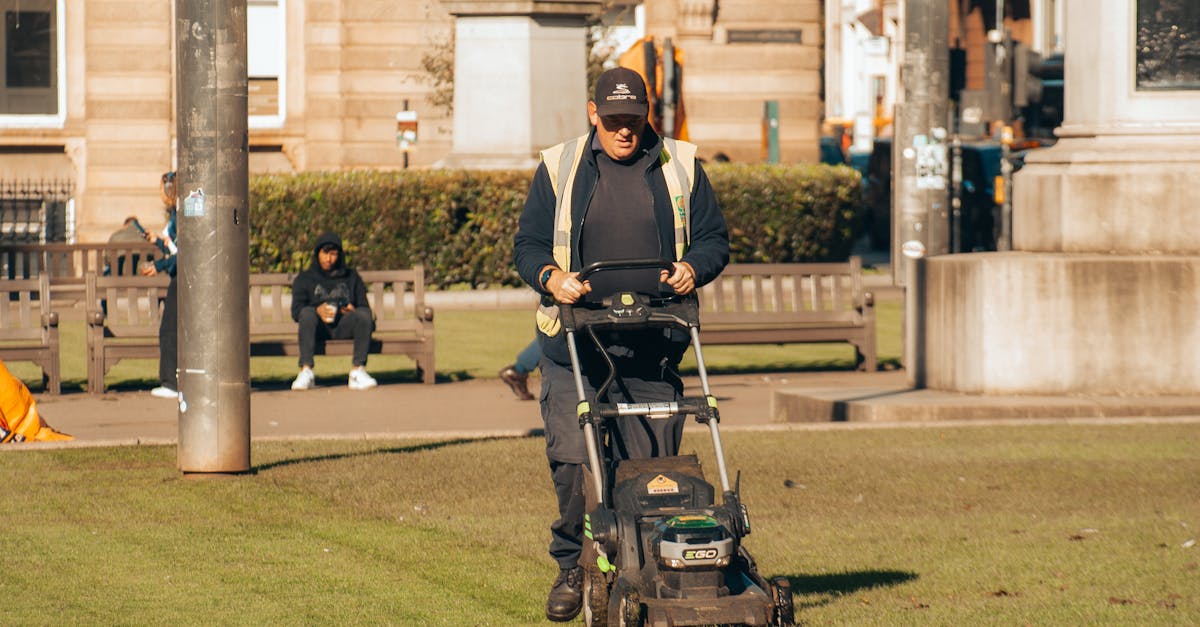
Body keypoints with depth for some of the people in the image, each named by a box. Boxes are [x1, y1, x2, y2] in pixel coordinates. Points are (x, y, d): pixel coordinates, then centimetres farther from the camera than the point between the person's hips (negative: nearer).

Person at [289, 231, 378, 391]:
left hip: (343, 326, 1)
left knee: (363, 315, -30)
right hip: (319, 327, -1)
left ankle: (358, 369, -36)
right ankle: (306, 371, -43)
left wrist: (353, 311, -8)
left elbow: (365, 307, 17)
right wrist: (318, 310, -16)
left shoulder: (351, 277, 27)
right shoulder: (304, 279, 21)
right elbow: (296, 310, 6)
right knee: (307, 313, -35)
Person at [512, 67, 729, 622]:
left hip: (653, 347, 1)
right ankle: (571, 569, 6)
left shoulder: (680, 168, 12)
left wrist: (692, 268, -8)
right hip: (575, 344, -1)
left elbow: (713, 238, 13)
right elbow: (527, 245, 8)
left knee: (649, 463, -2)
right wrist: (551, 277, -13)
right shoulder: (558, 170, 9)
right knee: (570, 460, -9)